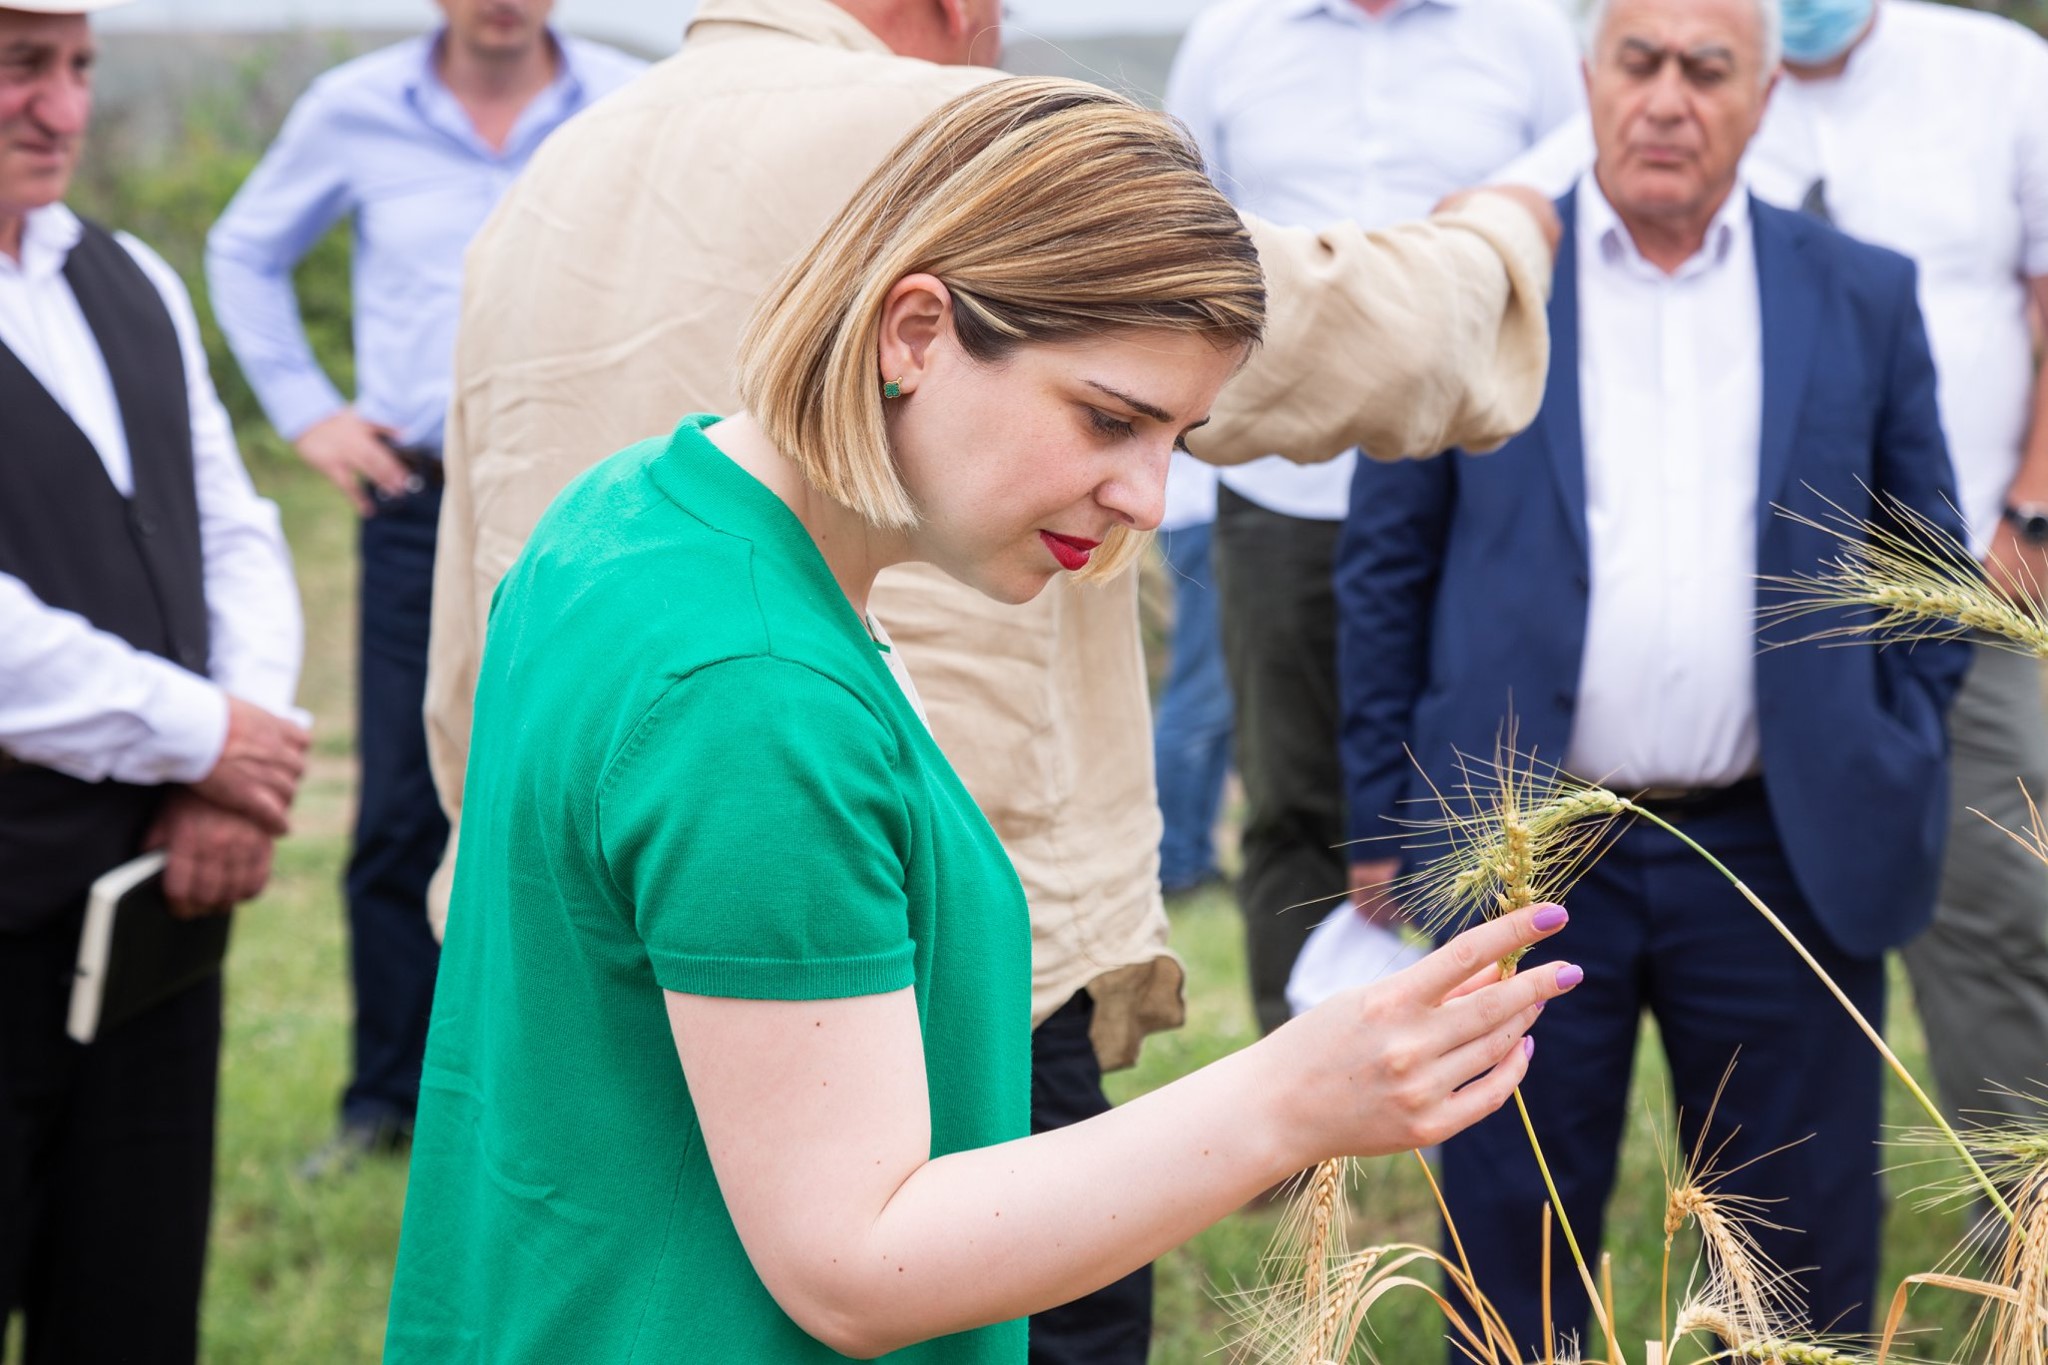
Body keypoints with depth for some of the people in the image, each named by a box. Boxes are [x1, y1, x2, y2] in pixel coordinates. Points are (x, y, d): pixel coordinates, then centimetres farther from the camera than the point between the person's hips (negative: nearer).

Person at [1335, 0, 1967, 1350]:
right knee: (1512, 1238, 8)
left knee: (1805, 1257, 10)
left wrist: (1897, 777, 4)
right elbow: (1387, 567, 4)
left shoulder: (1864, 297, 5)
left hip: (1783, 857, 1)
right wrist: (1386, 815, 3)